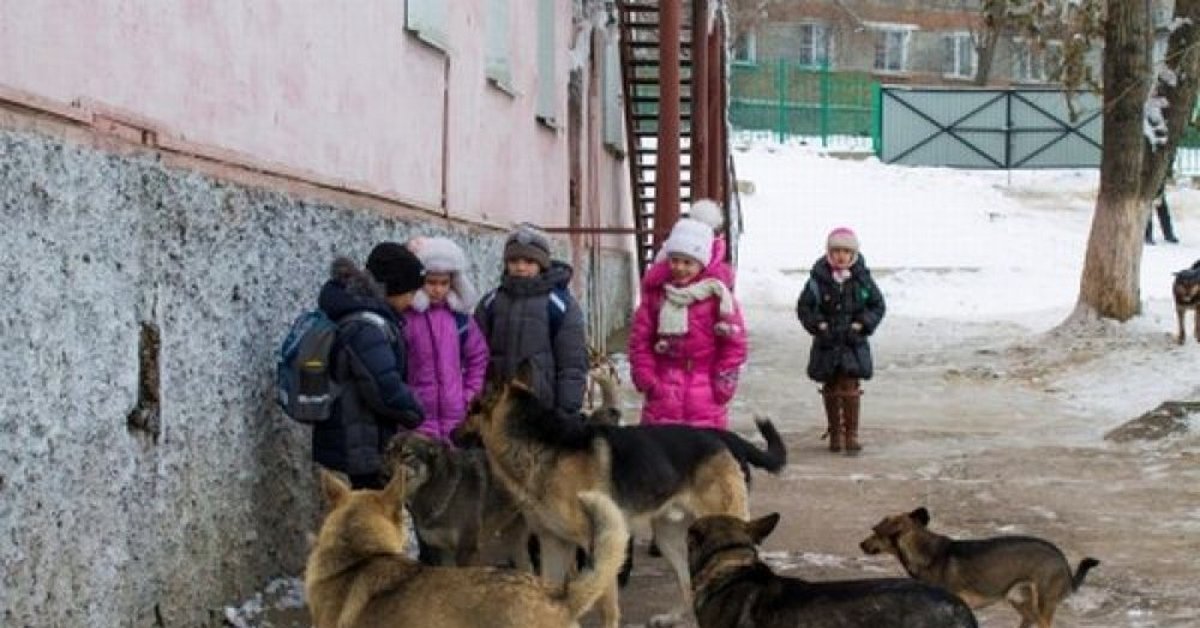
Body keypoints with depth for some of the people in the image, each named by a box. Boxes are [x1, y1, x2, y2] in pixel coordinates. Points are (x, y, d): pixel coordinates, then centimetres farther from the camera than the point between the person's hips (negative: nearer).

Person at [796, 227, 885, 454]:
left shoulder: (862, 277, -1)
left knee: (850, 388, -8)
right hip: (827, 342, 1)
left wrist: (861, 325, -6)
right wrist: (819, 325, -10)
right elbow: (804, 306, 2)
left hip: (853, 342, -1)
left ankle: (851, 435, -3)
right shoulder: (819, 277, -4)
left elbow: (878, 305, 7)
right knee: (831, 389, 8)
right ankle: (835, 434, 19)